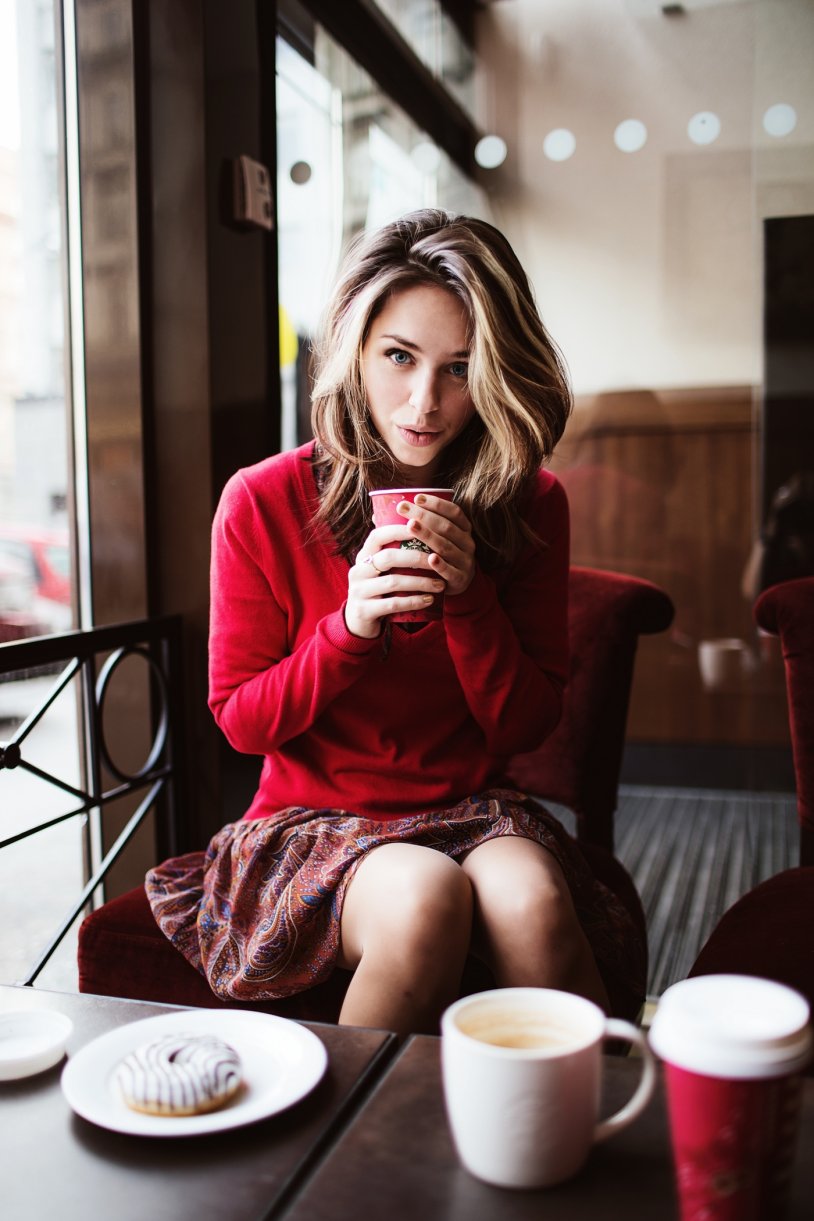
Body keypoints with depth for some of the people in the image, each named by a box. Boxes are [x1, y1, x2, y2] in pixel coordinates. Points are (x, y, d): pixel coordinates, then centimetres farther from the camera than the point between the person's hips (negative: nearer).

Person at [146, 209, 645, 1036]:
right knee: (424, 899, -32)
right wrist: (349, 626, -21)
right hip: (312, 822, -1)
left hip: (473, 810, 2)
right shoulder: (262, 502, -9)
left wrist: (469, 597, -19)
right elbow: (240, 719, -4)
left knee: (529, 898, -31)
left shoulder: (529, 505, -2)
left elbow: (525, 725, -1)